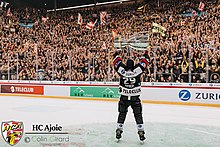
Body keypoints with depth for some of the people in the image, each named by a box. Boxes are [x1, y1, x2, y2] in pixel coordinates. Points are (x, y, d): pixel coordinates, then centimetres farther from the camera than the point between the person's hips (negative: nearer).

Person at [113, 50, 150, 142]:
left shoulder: (122, 71, -8)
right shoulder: (137, 70, -10)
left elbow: (117, 62, 9)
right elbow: (144, 63, 5)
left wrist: (116, 55, 26)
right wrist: (146, 55, 22)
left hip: (124, 98, 1)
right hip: (135, 98, -1)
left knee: (122, 114, 14)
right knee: (138, 115, 7)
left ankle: (119, 131, 16)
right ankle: (141, 132, 5)